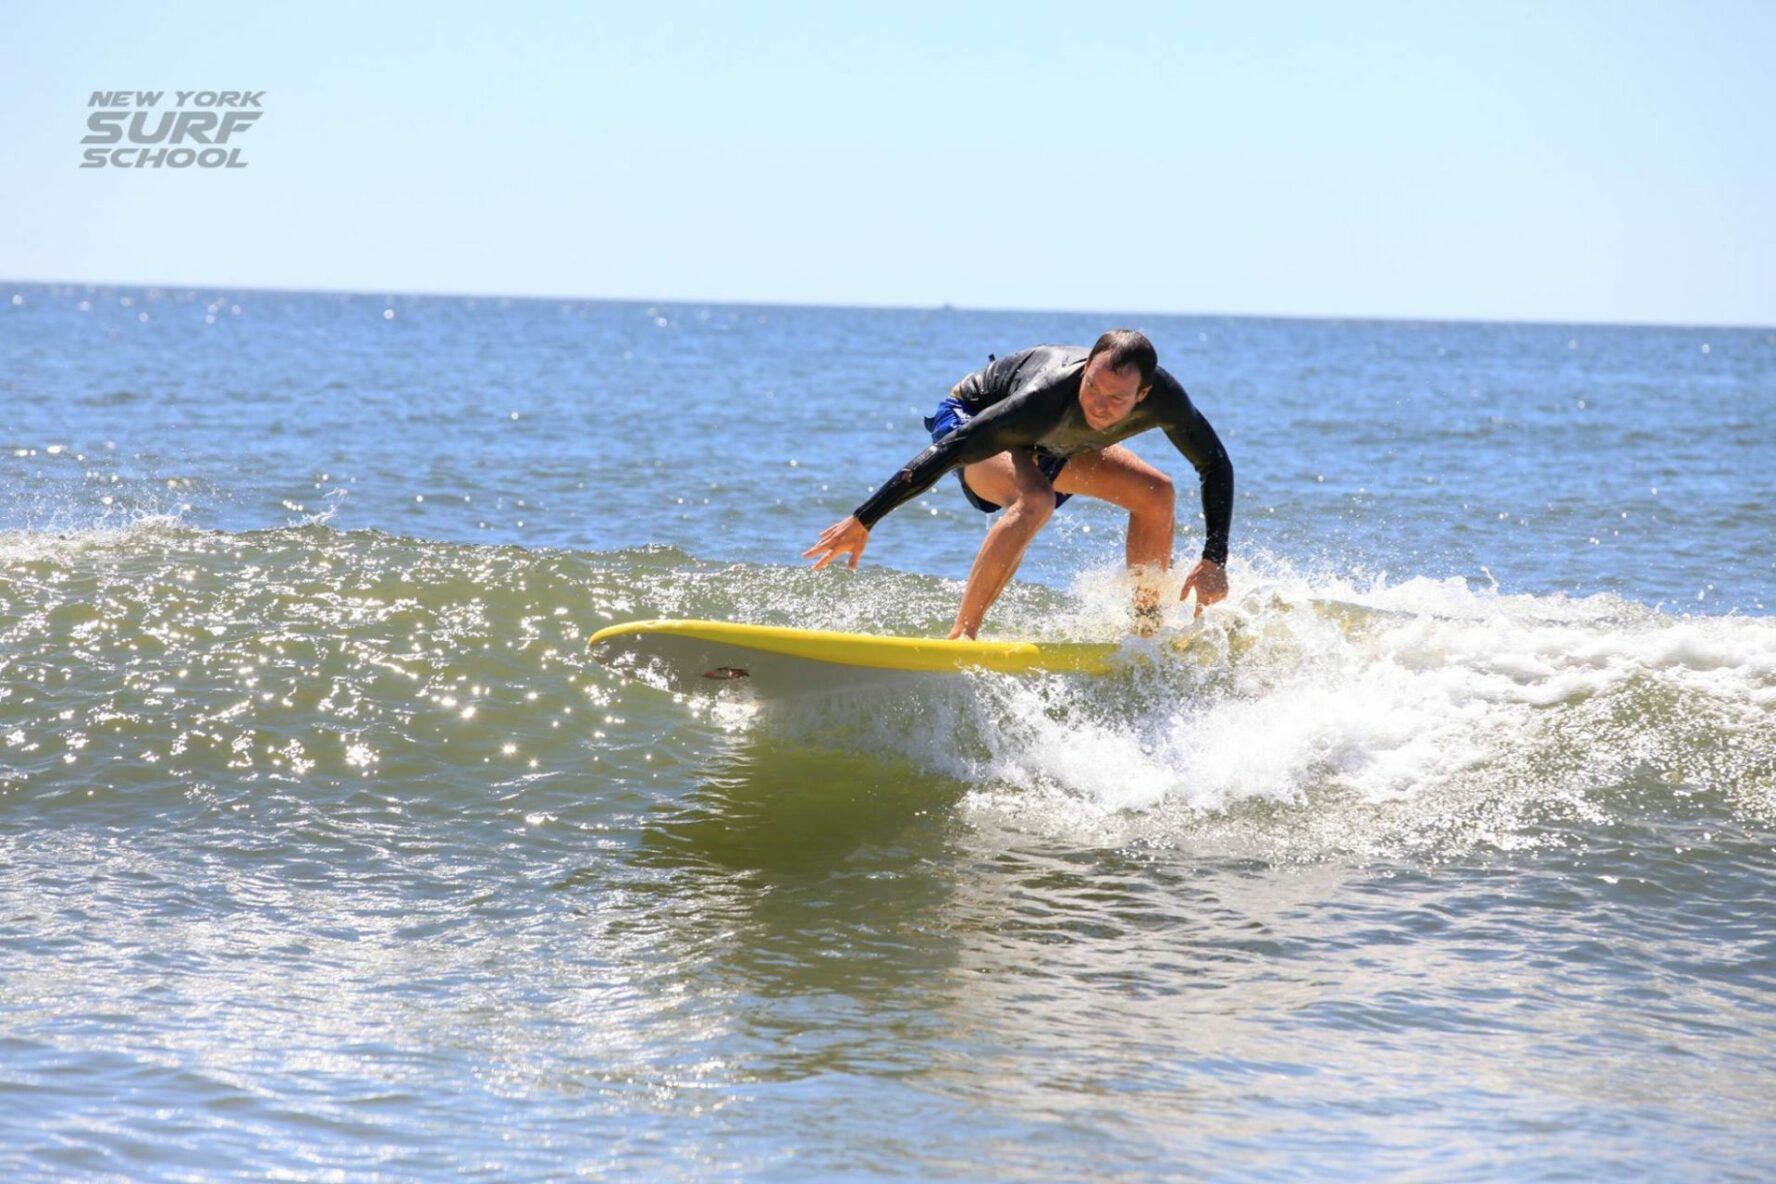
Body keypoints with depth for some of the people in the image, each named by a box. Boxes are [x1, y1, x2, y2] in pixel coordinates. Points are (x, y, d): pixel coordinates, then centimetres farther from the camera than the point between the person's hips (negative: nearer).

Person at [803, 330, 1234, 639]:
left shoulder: (1163, 398, -29)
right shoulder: (1044, 400, -44)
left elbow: (1216, 468, -13)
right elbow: (945, 454, -42)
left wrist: (1214, 562, -20)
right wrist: (862, 521, -43)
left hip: (1050, 440, 6)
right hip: (970, 419, -6)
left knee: (1156, 493, -4)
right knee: (1034, 501, -36)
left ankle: (1147, 628, 10)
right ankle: (961, 634, -33)